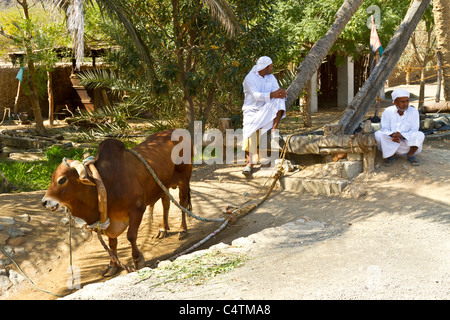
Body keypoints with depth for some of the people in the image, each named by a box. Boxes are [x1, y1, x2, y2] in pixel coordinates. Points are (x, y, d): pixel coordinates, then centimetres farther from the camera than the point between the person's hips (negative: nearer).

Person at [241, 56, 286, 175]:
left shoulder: (271, 78, 8)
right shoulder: (249, 78, -10)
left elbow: (277, 93, 0)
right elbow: (256, 95, -23)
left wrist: (282, 93, -24)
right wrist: (271, 95, -34)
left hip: (267, 111, 4)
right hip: (252, 111, -4)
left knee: (279, 101, -25)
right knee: (250, 131, -30)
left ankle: (274, 131, -29)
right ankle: (250, 163, -27)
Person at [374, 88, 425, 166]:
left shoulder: (414, 112, -7)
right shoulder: (387, 112, -7)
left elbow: (414, 131, -11)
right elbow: (384, 129, -9)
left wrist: (402, 136, -31)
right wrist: (392, 134, -32)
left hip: (408, 145, 0)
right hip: (390, 145, 0)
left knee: (420, 135, -27)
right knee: (378, 135, -26)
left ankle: (410, 155, -2)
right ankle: (391, 155, -5)